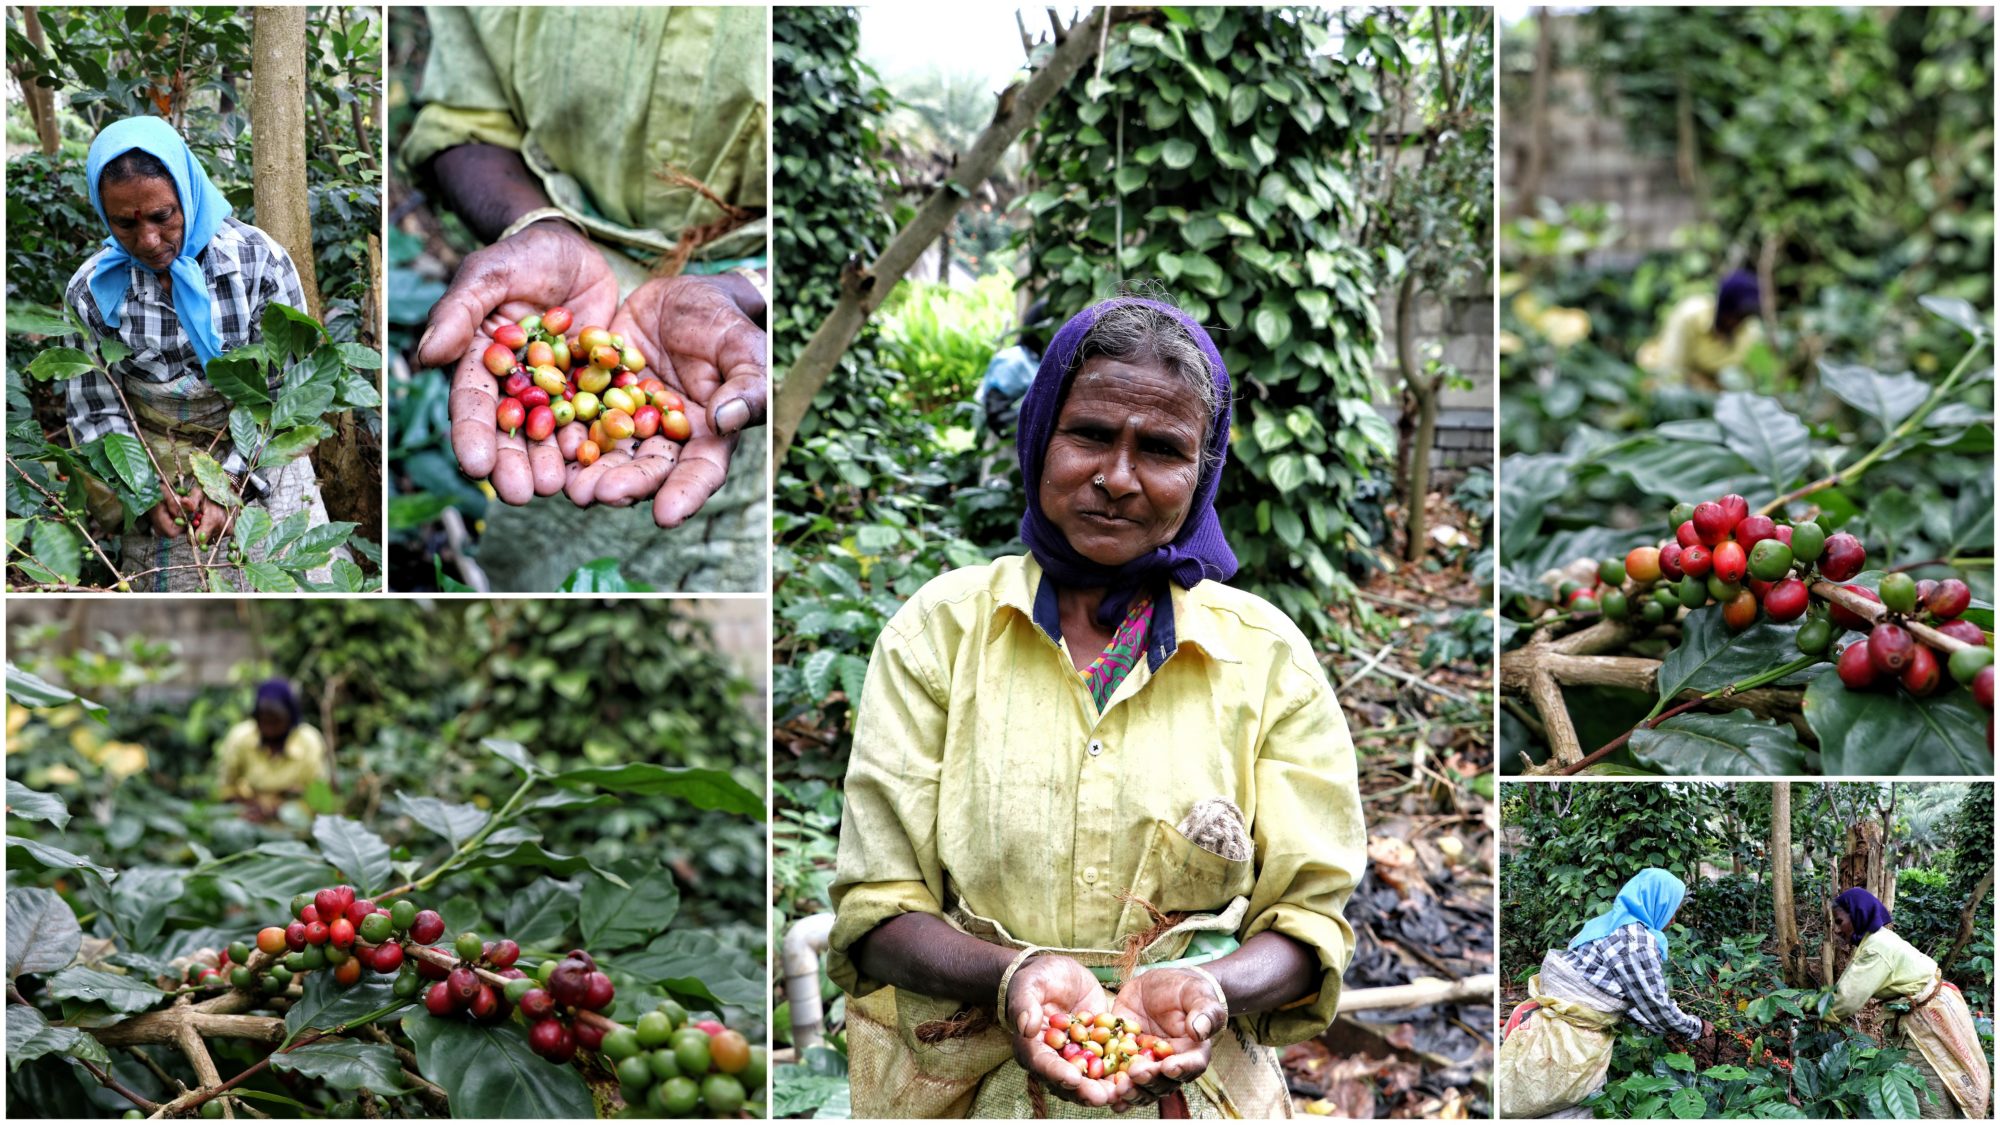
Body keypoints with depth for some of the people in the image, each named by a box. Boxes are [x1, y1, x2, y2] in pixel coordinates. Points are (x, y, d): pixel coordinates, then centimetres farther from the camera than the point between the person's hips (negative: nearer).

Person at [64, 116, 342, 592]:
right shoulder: (91, 292, -8)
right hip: (159, 474, 1)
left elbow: (287, 392, -11)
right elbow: (96, 415, -1)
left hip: (257, 464, -1)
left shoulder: (259, 261, -14)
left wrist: (230, 481, -18)